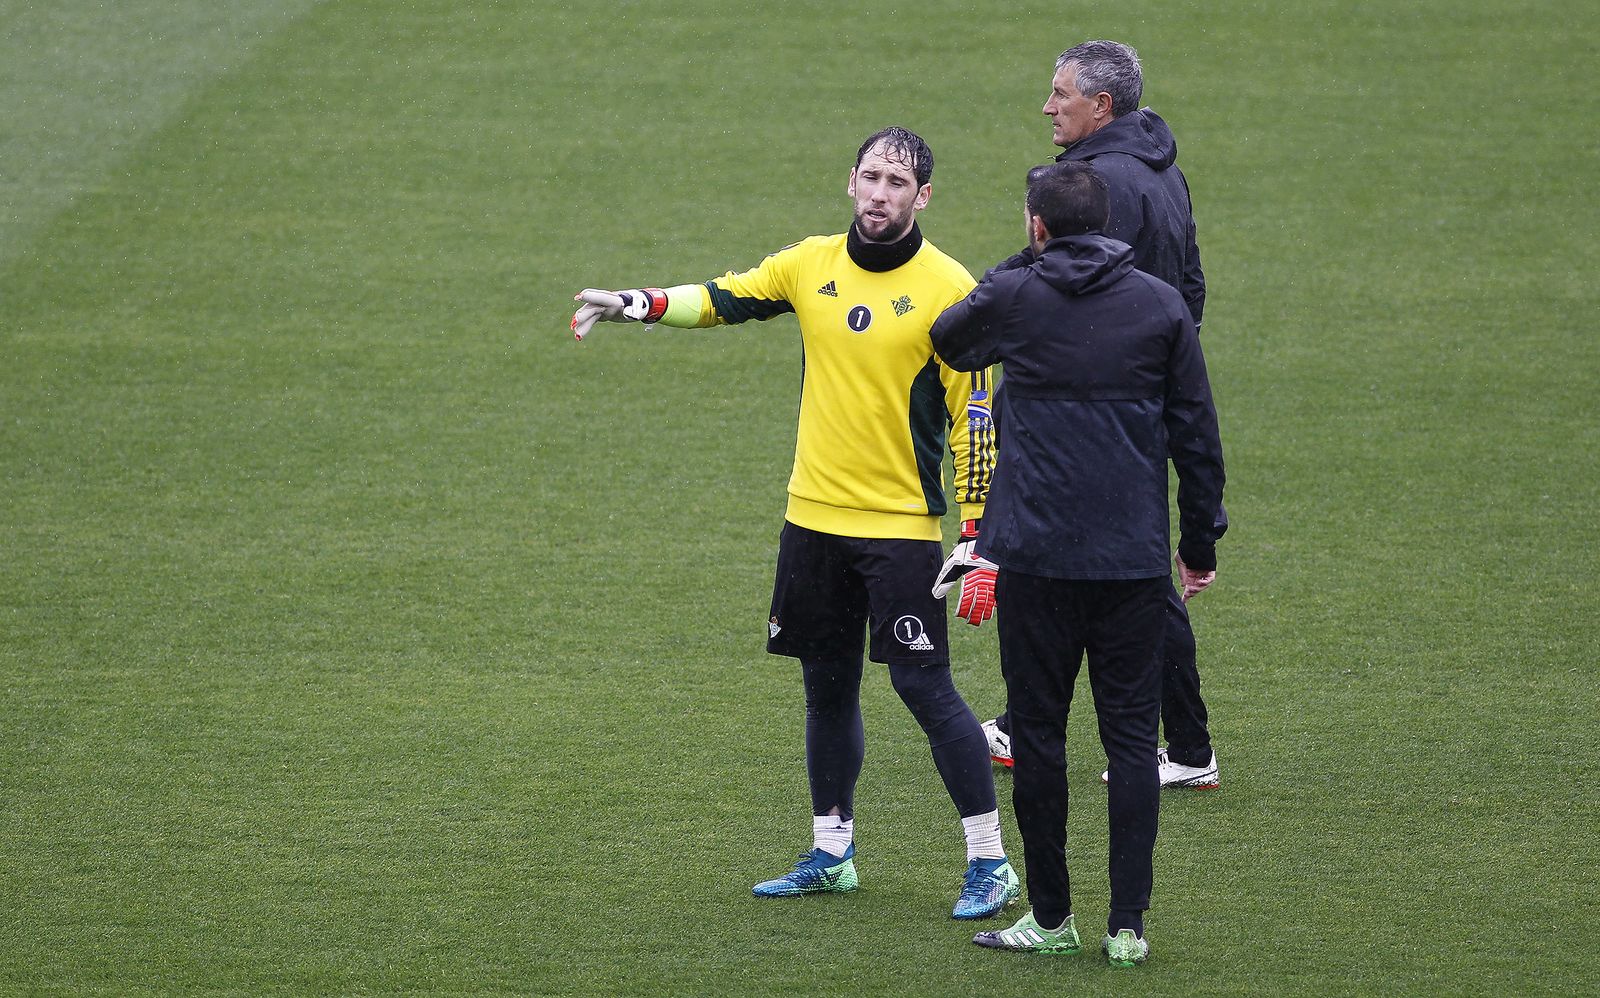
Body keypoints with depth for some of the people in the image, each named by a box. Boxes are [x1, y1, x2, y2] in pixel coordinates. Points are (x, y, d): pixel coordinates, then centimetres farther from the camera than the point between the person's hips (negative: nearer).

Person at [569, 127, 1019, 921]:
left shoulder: (947, 288, -9)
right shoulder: (812, 263, 5)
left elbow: (975, 417, -9)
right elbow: (722, 298, 8)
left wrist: (979, 535, -12)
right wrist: (635, 306, -12)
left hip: (900, 526, -5)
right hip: (814, 518, 5)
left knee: (924, 685, -9)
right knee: (827, 686, 13)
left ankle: (990, 864, -1)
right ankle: (830, 854, 25)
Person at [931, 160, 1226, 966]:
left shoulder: (1013, 298, -2)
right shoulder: (1162, 306, 3)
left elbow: (947, 339, 21)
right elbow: (1197, 433, 5)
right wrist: (1200, 541, 14)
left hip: (1036, 552, -2)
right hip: (1135, 557, 2)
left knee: (1038, 729, 7)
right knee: (1131, 734, 5)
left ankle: (1050, 917, 10)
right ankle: (1127, 924, 3)